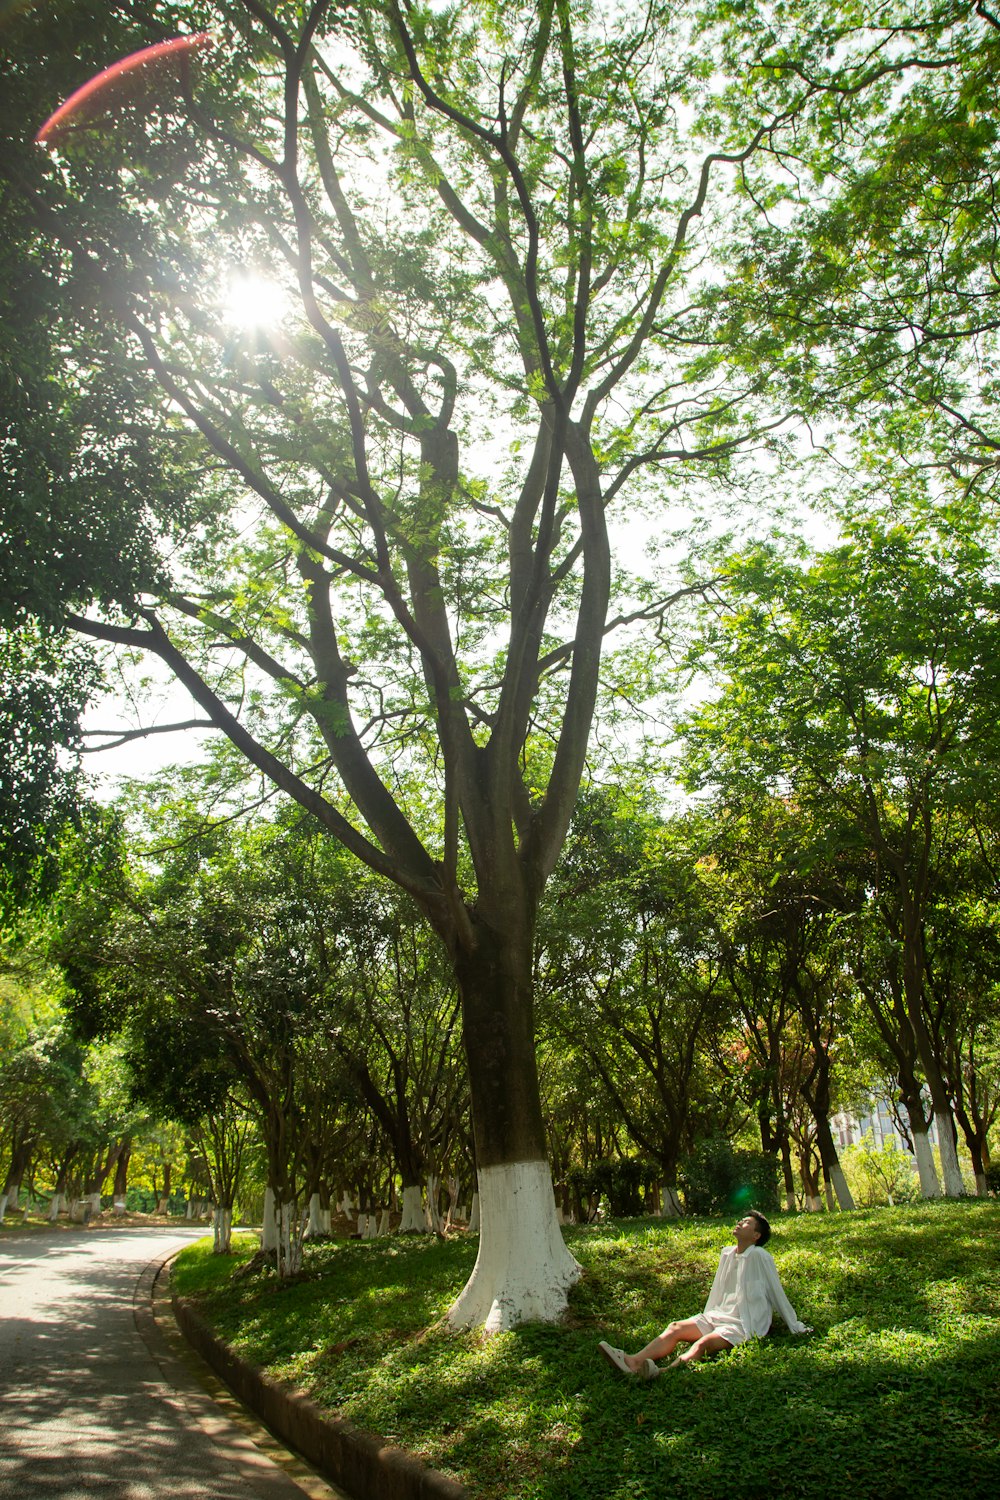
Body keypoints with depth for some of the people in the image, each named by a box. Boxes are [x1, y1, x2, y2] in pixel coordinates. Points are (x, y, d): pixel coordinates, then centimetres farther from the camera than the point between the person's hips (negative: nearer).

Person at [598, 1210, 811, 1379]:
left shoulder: (759, 1256, -7)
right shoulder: (727, 1254, 14)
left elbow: (777, 1293, -2)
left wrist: (795, 1326, 4)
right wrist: (706, 1319, 26)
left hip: (745, 1324, -7)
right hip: (719, 1315, 7)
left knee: (704, 1343, -34)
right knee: (676, 1328, -16)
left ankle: (665, 1371, -63)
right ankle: (633, 1362, -38)